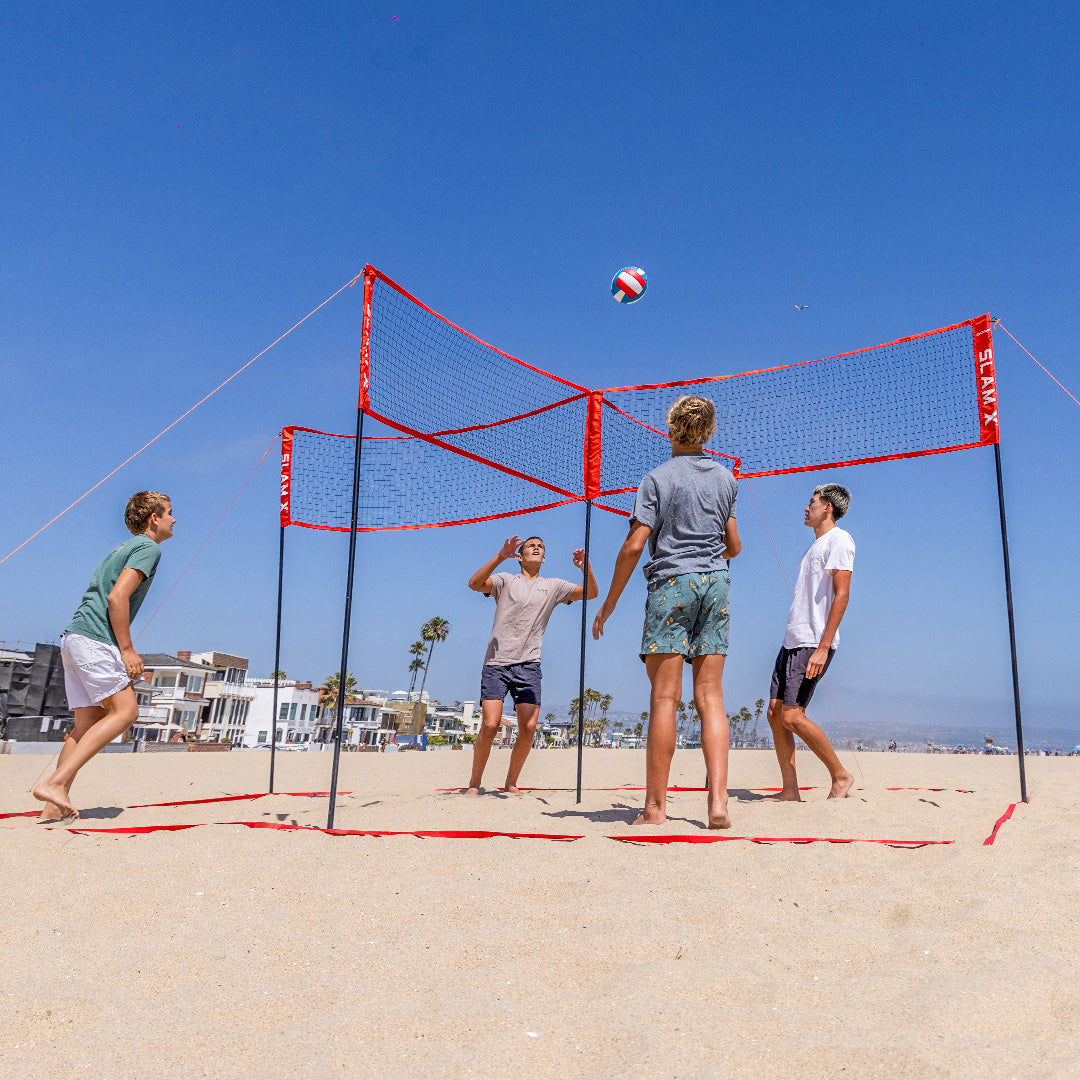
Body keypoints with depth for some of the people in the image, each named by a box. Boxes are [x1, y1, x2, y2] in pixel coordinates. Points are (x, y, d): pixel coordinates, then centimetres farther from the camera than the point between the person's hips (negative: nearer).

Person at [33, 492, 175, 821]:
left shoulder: (125, 548, 25)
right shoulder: (148, 548, -4)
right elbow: (117, 597, -16)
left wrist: (122, 653, 23)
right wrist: (127, 650, -14)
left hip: (74, 637, 10)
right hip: (94, 640, -10)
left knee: (88, 723, 8)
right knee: (125, 710, -10)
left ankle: (55, 806, 4)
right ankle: (55, 783, -17)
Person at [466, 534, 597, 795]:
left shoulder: (553, 586, 15)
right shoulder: (505, 580, 8)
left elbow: (591, 593, 8)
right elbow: (474, 584, -10)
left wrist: (586, 568, -12)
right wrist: (500, 557, -23)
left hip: (529, 665, 3)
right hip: (496, 663, -2)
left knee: (528, 729, -7)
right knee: (489, 726, -11)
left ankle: (511, 784, 11)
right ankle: (474, 783, 8)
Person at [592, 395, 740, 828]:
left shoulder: (658, 479, -2)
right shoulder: (726, 478, 12)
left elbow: (634, 545, -9)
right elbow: (734, 546, 15)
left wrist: (609, 603, -2)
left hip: (671, 582, -4)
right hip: (715, 583, 5)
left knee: (664, 697, -5)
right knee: (710, 697, 4)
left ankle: (655, 807, -3)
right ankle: (718, 801, -3)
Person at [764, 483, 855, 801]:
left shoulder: (839, 540, -6)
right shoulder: (817, 543, 23)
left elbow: (841, 595, -16)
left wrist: (823, 647, -22)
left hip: (813, 644, -9)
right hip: (792, 642, 9)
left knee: (792, 716, -14)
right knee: (775, 713, 2)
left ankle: (840, 776, 2)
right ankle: (790, 791, 7)